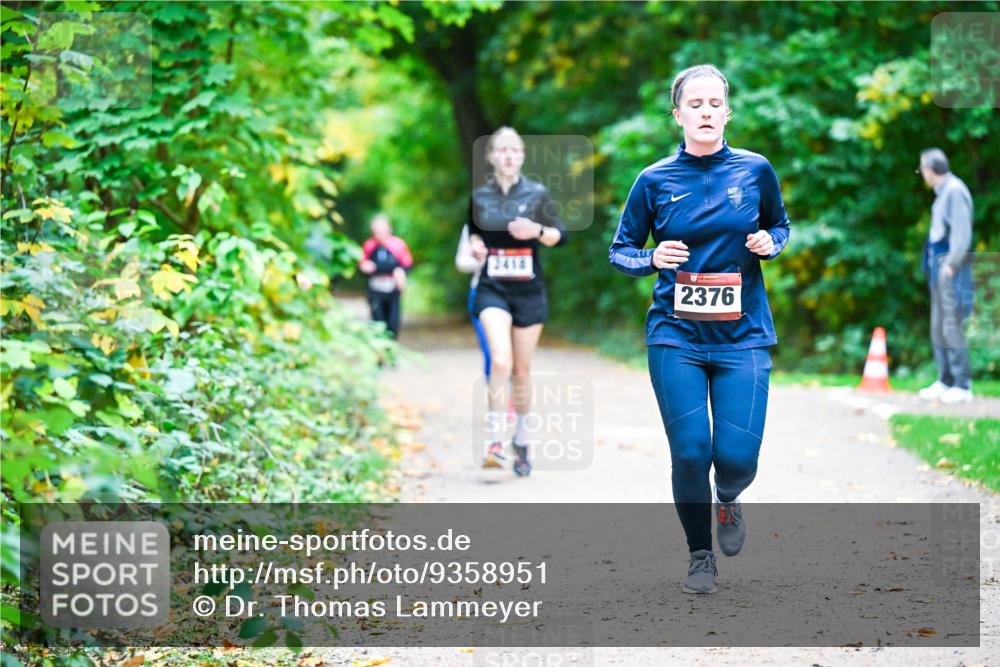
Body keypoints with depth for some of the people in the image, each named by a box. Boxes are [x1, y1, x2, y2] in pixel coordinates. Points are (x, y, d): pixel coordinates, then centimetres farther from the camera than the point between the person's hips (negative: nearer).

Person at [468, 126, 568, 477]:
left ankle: (521, 442, 26)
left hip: (529, 291, 1)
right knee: (501, 362, -22)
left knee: (522, 371, 9)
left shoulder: (537, 194, 0)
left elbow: (561, 235, 4)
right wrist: (475, 244, -3)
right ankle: (493, 441, -18)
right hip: (492, 290, -1)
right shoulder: (479, 196, 4)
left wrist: (537, 231, -15)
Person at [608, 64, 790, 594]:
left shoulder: (756, 171, 1)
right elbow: (619, 252, 8)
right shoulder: (655, 181, 0)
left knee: (738, 456, -9)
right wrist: (652, 259, -13)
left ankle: (728, 499, 28)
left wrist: (769, 243, -5)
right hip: (675, 336, 0)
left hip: (742, 334, 0)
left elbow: (780, 225, 18)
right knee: (690, 452, -6)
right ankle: (700, 556, 17)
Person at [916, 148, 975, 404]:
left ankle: (962, 385, -7)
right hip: (939, 266, 10)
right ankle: (945, 381, 18)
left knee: (951, 327, -10)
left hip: (952, 268, -10)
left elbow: (962, 233, -18)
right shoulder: (942, 193, 15)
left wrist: (951, 265, -18)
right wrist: (934, 264, 12)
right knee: (938, 328, 13)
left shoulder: (955, 191, -14)